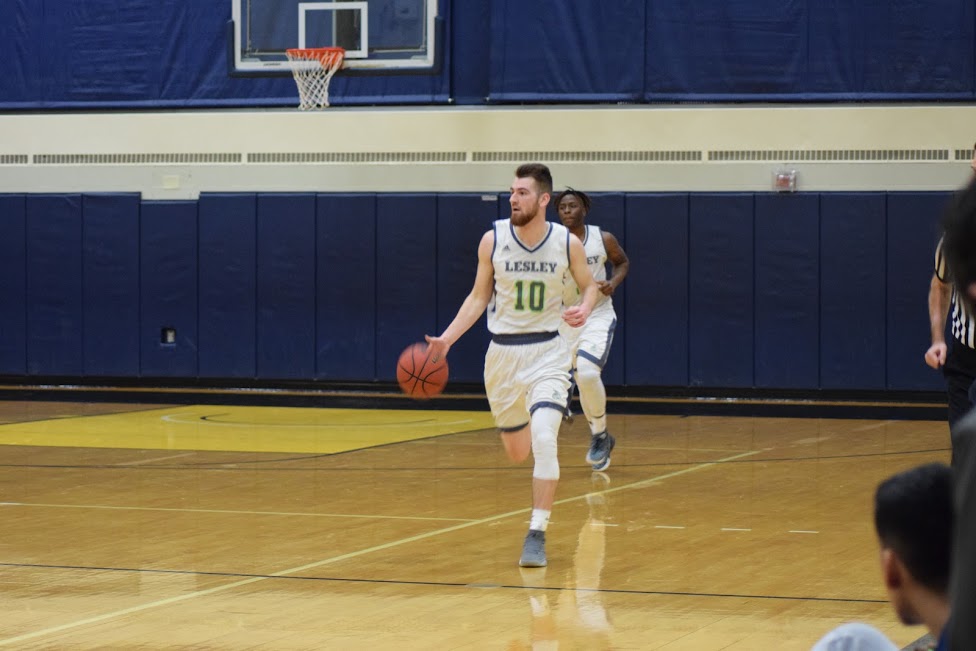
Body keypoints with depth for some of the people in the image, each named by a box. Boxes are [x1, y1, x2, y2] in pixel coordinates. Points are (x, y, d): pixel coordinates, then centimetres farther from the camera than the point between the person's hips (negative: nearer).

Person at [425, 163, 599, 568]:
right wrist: (446, 339, -5)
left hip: (547, 353, -2)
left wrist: (585, 309, -14)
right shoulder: (493, 240, -6)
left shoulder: (567, 242, -8)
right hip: (502, 353, 2)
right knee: (517, 453, 14)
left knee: (544, 441, -23)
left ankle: (537, 534, -15)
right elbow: (479, 297, 5)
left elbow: (589, 286, 8)